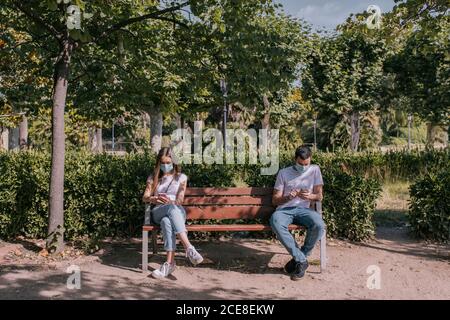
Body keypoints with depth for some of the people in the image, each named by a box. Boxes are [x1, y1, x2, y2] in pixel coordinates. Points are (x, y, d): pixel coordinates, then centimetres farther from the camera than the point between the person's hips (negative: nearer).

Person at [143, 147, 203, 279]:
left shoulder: (181, 177, 16)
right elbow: (145, 197, 7)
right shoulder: (153, 178, 21)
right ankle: (189, 248, -52)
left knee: (166, 221, -39)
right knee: (172, 209, -39)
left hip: (178, 211, 0)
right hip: (158, 212, 0)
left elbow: (180, 200, 3)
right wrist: (154, 199, -17)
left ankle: (170, 262, -49)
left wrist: (170, 201, -19)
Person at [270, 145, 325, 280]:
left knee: (319, 225, -33)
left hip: (303, 209, 1)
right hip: (284, 210, -1)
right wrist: (288, 197, -15)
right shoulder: (283, 173, 8)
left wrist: (310, 196, -15)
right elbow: (275, 200, 6)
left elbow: (319, 196, 9)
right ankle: (301, 260, -25)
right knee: (276, 222, -38)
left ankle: (299, 259, -11)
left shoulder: (315, 170, 11)